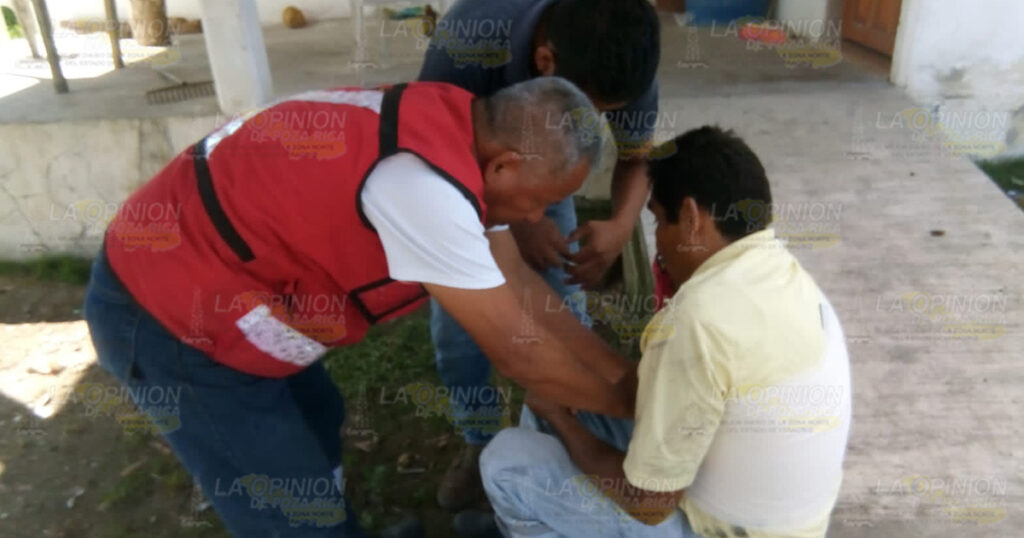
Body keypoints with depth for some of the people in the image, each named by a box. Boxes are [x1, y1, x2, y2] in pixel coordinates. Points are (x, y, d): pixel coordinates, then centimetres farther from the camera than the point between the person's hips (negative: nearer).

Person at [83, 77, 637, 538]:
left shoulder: (449, 127, -3)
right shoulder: (425, 182, -32)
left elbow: (520, 286, 3)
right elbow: (519, 352, -23)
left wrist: (620, 369, 4)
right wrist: (624, 400, -6)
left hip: (205, 269, 9)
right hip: (165, 314, -9)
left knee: (315, 420, 26)